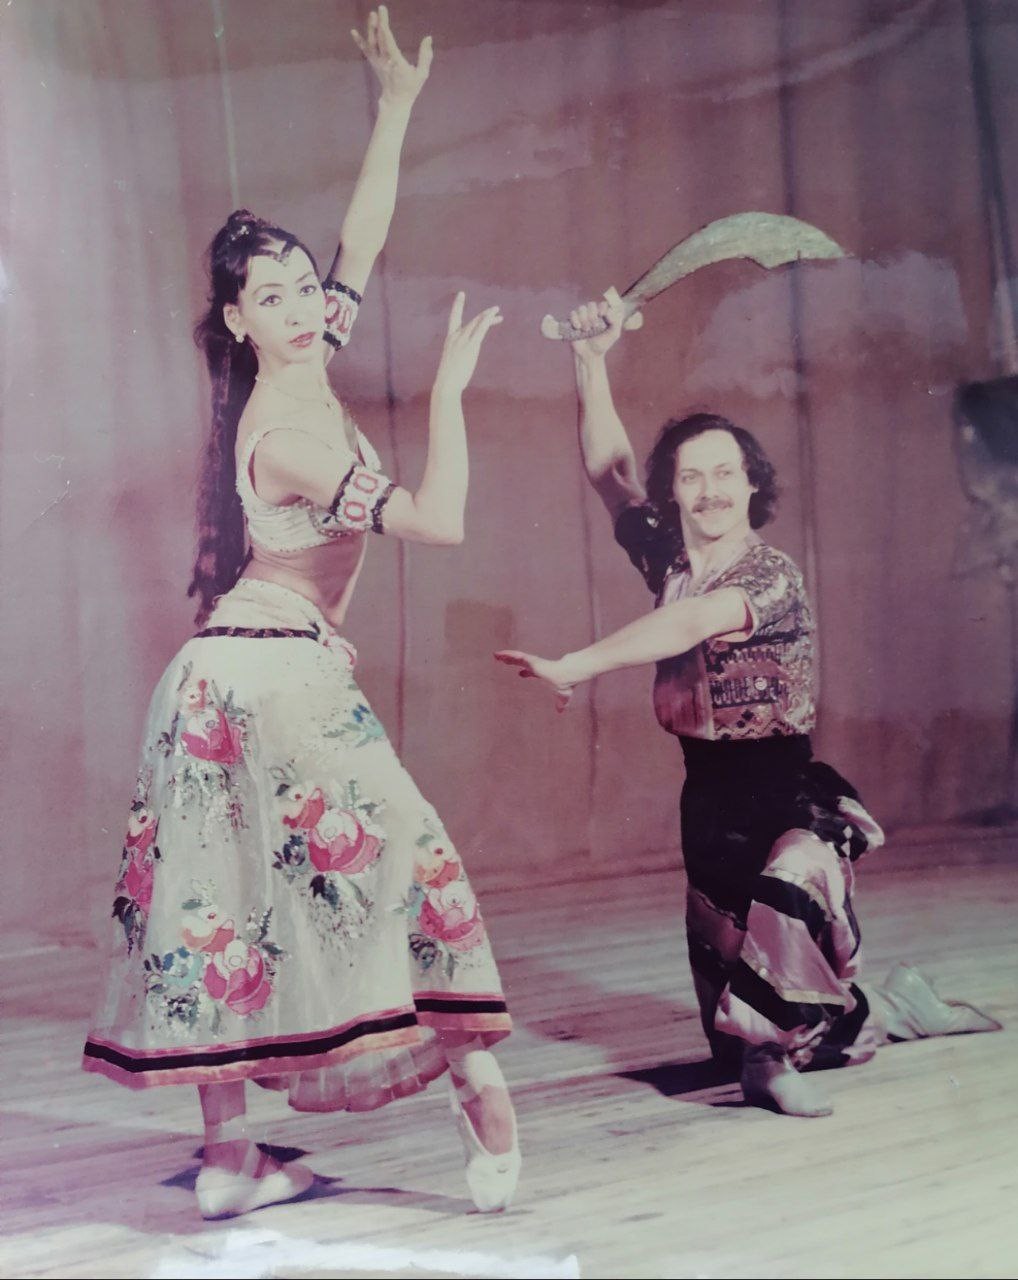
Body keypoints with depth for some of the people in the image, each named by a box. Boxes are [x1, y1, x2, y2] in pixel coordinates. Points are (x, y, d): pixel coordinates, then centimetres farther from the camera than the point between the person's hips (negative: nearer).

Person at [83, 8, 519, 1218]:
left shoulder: (303, 382, 8)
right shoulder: (288, 434, -17)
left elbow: (362, 236, 13)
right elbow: (440, 520, -21)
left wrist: (397, 102, 14)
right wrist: (449, 389, -13)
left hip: (232, 675, 9)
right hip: (278, 679, -9)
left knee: (229, 900, 8)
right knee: (399, 861, -3)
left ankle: (229, 1154, 13)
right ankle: (478, 1085, 0)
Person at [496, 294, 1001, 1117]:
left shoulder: (775, 577, -14)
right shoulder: (671, 563, 4)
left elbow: (689, 626, -30)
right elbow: (609, 471, 7)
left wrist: (575, 668, -34)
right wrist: (592, 359, -1)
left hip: (787, 800, -6)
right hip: (710, 802, 6)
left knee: (787, 888, -41)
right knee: (738, 1032, 9)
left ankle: (775, 1053, -19)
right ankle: (892, 1010, 30)